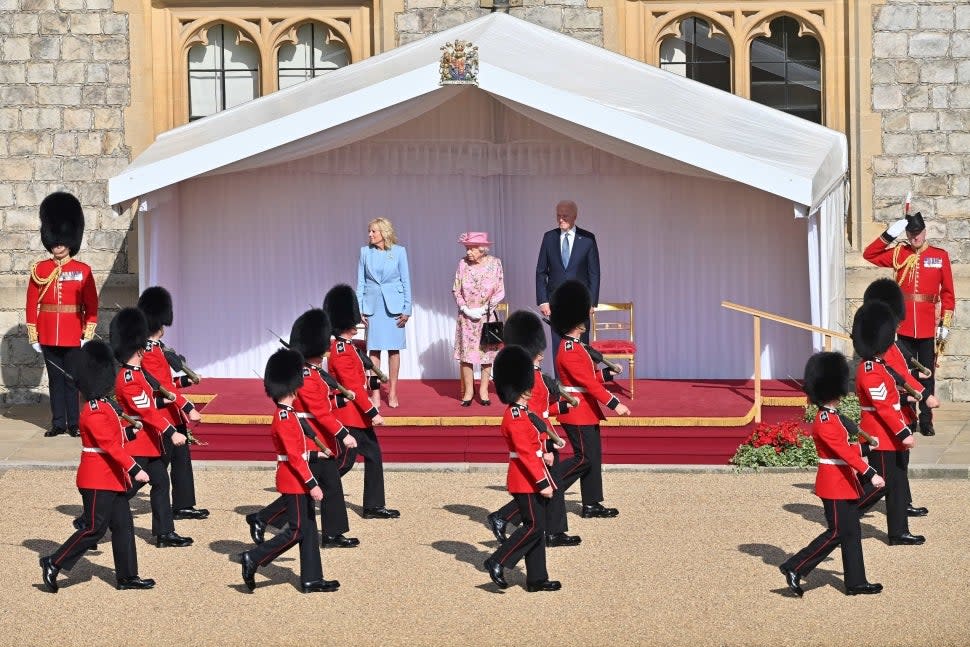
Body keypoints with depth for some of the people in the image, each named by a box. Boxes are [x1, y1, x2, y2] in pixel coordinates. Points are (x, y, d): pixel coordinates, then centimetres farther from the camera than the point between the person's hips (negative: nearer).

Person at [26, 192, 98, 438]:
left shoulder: (83, 270, 1)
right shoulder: (39, 270, 4)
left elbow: (92, 305, 0)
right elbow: (32, 304, 4)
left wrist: (88, 334, -5)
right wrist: (33, 336, 1)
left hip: (73, 336, -1)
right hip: (48, 336, 1)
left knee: (72, 379, 3)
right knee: (55, 379, 7)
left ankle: (73, 423, 9)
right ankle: (58, 422, 13)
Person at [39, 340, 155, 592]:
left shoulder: (103, 406, 11)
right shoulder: (95, 413, -21)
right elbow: (111, 446, -26)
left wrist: (129, 430, 11)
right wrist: (134, 469, -29)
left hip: (112, 479, 10)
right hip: (98, 481, -10)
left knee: (123, 526, 10)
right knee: (95, 527, -5)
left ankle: (127, 576, 15)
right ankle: (54, 563, 4)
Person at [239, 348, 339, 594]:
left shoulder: (286, 414, 11)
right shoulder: (285, 418, -20)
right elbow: (294, 456, -23)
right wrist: (312, 484, -24)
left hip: (297, 480, 10)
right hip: (294, 481, -10)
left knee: (308, 529, 10)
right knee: (297, 530, -6)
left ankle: (311, 579, 13)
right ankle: (253, 559, -2)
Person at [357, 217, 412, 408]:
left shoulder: (399, 251, -1)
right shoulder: (365, 252, 4)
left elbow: (406, 281, 2)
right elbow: (360, 283, 7)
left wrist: (407, 309, -2)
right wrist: (359, 309, 2)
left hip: (393, 305, -1)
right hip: (373, 305, 1)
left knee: (394, 349, 2)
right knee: (374, 349, 1)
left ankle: (392, 392, 11)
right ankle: (375, 394, 5)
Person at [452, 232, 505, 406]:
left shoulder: (494, 263, -6)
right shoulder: (463, 264, -4)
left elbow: (500, 292, -3)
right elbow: (456, 290, 2)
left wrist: (484, 309, -12)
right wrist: (466, 309, -10)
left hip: (487, 316, 0)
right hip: (466, 317, 0)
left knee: (487, 352, 2)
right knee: (466, 353, -1)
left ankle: (484, 390, 12)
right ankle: (468, 391, 7)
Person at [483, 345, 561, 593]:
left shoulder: (520, 412, 12)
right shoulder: (517, 417, -19)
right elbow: (525, 453, -23)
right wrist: (542, 483, -24)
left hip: (530, 479, 10)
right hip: (527, 480, -10)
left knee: (537, 526, 10)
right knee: (534, 526, -9)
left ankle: (537, 579, 13)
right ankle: (498, 562, -4)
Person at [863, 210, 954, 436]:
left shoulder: (940, 256, 3)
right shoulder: (898, 254, 5)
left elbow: (947, 292, 4)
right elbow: (869, 255, 3)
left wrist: (945, 323, -1)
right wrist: (889, 235, -7)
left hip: (928, 328, -1)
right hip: (903, 326, 1)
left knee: (927, 374, 5)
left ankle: (926, 420, 10)